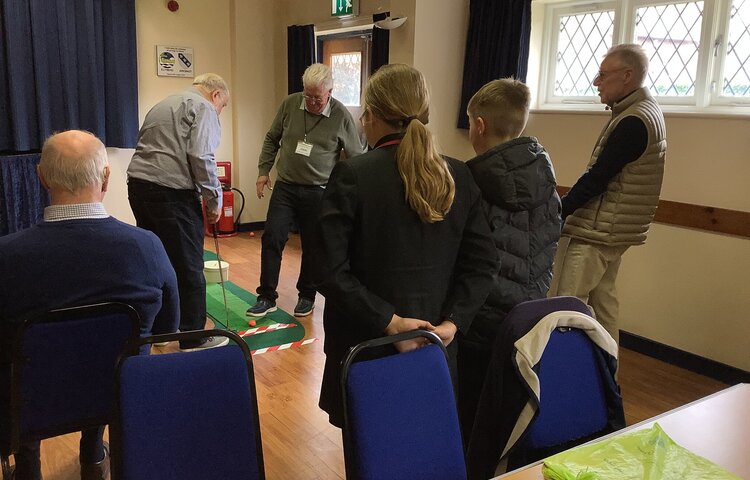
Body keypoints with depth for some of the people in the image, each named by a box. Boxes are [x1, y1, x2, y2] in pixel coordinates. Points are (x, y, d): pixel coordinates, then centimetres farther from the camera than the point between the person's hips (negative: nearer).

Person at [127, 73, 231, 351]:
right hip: (172, 190, -9)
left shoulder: (162, 105, 27)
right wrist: (214, 200, -6)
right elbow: (201, 157, -15)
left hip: (138, 183, 9)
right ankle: (193, 338, 6)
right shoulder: (203, 108, -2)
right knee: (188, 267, -1)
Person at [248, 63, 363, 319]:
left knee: (312, 247, 6)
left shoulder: (341, 116, -8)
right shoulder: (289, 104, -1)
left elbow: (355, 157, 1)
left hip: (317, 192, -2)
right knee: (271, 239, -3)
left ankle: (307, 296, 25)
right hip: (285, 186, 2)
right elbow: (272, 139, 12)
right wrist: (263, 170, 6)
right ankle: (267, 297, 8)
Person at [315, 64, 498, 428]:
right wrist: (452, 322, -7)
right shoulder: (458, 176, 1)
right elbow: (482, 264, -1)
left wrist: (389, 321, -15)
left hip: (368, 345, -4)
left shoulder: (352, 175, -13)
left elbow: (331, 272, -18)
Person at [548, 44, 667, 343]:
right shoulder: (646, 111, 13)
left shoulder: (633, 121, -18)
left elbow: (597, 178, -21)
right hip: (613, 229, 10)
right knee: (602, 299, 16)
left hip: (595, 230, -10)